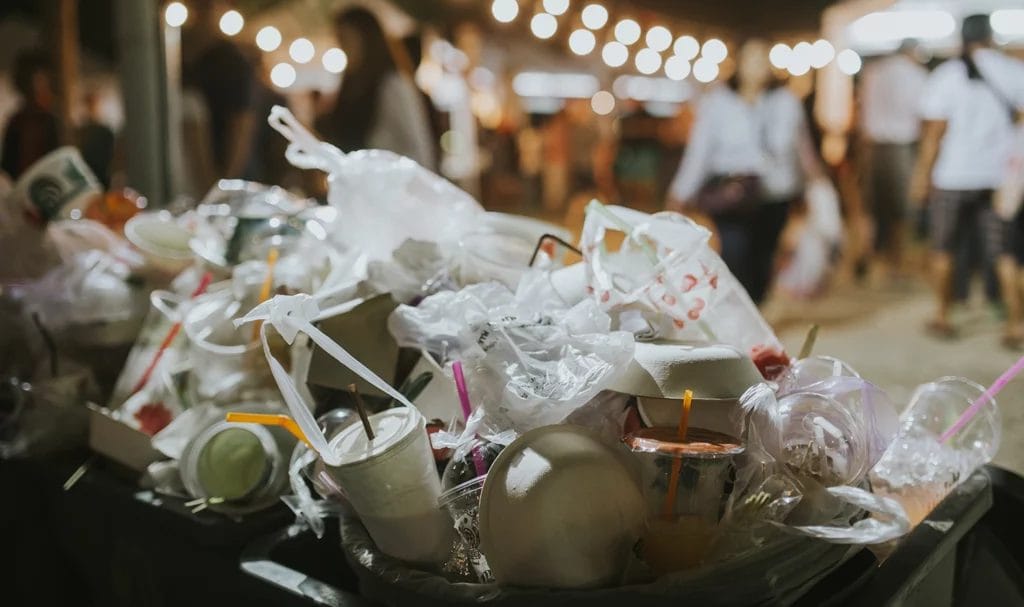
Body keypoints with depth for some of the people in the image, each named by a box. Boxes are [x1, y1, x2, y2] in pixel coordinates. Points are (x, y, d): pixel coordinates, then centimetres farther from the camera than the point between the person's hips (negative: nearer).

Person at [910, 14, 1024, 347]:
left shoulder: (945, 76, -5)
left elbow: (934, 133, -7)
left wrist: (922, 174, -1)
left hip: (953, 178, -1)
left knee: (943, 249, 13)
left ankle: (943, 318, 21)